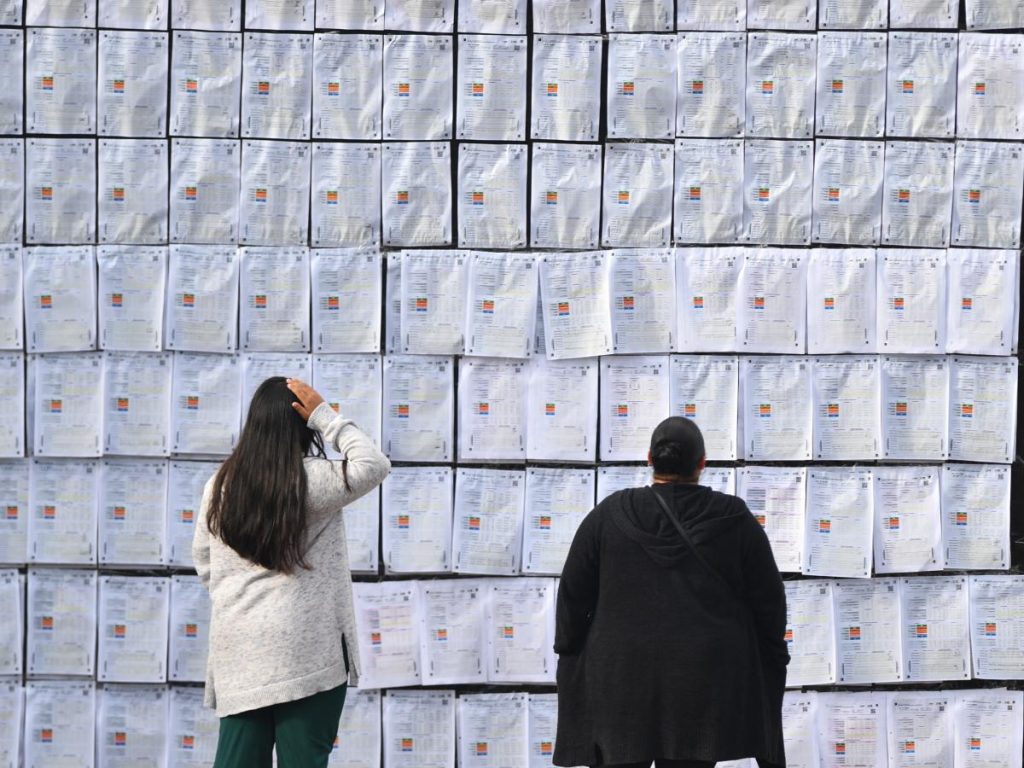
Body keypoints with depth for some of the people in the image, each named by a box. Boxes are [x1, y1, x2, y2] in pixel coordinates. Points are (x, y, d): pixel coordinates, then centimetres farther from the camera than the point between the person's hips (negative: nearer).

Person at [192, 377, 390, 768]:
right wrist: (326, 417, -1)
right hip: (304, 650, -5)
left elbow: (203, 559, 12)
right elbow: (374, 465, -1)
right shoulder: (312, 480, -10)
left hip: (238, 650, 5)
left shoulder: (221, 484, 6)